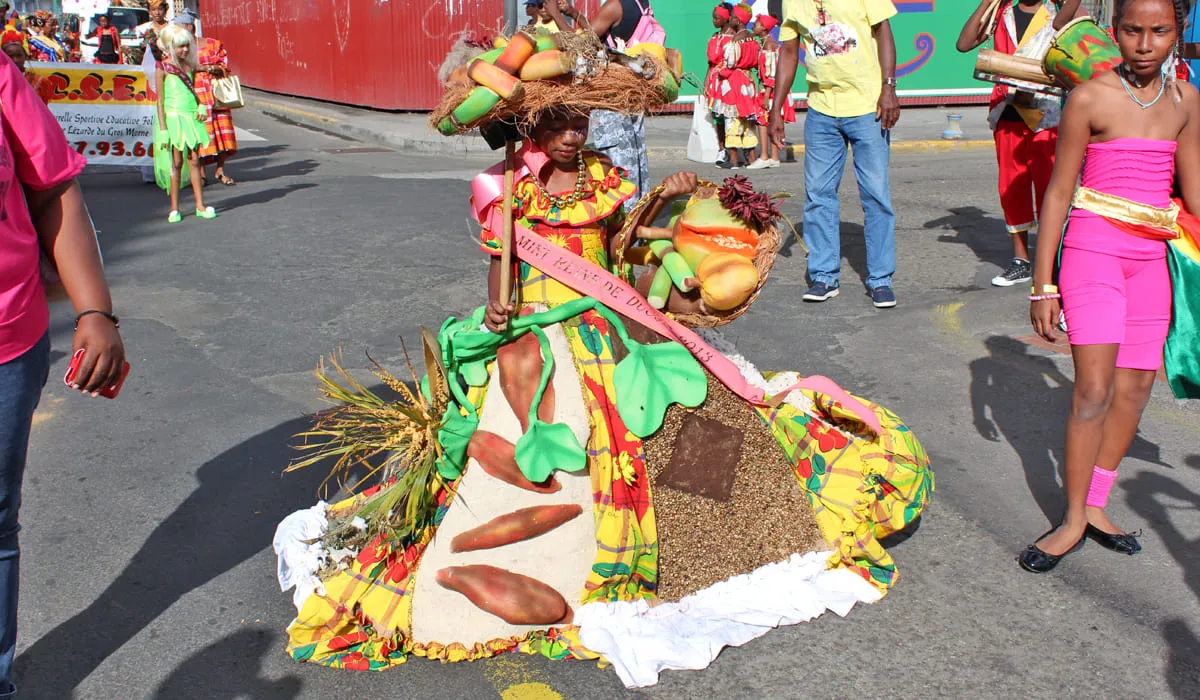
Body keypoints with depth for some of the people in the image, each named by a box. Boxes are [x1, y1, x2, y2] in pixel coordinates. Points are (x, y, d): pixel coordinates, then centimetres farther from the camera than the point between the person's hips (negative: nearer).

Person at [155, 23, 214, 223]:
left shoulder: (190, 65, 9)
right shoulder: (164, 68, -5)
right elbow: (160, 101, -5)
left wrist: (201, 106, 2)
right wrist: (163, 128, -10)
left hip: (191, 117, 4)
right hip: (174, 117, -4)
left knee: (194, 161, 5)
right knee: (177, 163, -2)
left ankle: (200, 205, 9)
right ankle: (174, 209, 6)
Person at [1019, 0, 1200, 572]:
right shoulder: (1090, 98, -8)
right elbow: (1059, 193, -6)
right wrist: (1042, 284, -7)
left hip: (1152, 256, 5)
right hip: (1094, 250, -5)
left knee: (1135, 387, 7)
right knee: (1095, 388, -8)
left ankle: (1095, 505, 21)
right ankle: (1073, 520, 4)